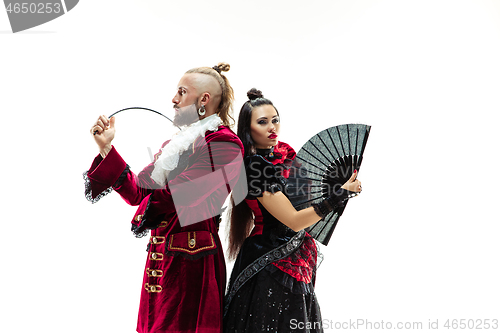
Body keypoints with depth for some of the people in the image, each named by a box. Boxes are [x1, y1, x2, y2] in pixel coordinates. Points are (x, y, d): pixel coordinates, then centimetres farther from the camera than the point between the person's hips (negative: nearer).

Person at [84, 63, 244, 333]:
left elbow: (182, 192, -21)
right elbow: (137, 193, 15)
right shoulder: (176, 142, 18)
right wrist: (106, 148, 10)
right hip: (160, 257, 8)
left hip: (190, 258, -8)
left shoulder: (224, 143, -10)